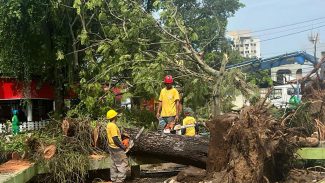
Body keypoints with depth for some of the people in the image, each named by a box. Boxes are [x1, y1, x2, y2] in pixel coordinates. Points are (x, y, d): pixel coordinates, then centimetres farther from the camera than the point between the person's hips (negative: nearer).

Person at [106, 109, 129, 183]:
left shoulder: (109, 125, 8)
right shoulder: (113, 126, -22)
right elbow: (115, 139, -26)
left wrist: (121, 136, 15)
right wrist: (123, 146, -18)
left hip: (111, 148, 10)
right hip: (117, 149, -10)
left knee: (115, 165, 18)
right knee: (123, 164, -4)